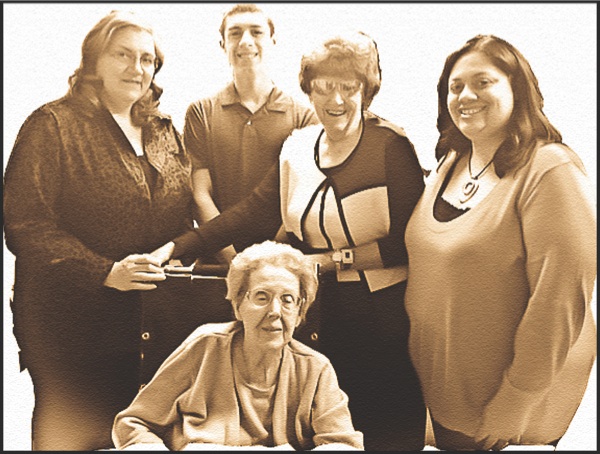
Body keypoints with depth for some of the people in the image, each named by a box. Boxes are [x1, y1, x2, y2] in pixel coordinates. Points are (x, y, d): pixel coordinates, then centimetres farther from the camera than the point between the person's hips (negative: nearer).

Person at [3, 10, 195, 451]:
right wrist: (105, 272, -21)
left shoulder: (164, 131, 14)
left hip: (150, 329, 5)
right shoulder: (52, 125, -5)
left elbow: (184, 220, 20)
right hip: (70, 327, -5)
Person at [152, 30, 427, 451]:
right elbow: (253, 211, 3)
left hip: (386, 317, -4)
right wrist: (175, 248, -3)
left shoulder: (391, 146, -10)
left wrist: (335, 259, -14)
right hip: (326, 317, 5)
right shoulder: (298, 148, 6)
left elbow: (407, 243, -13)